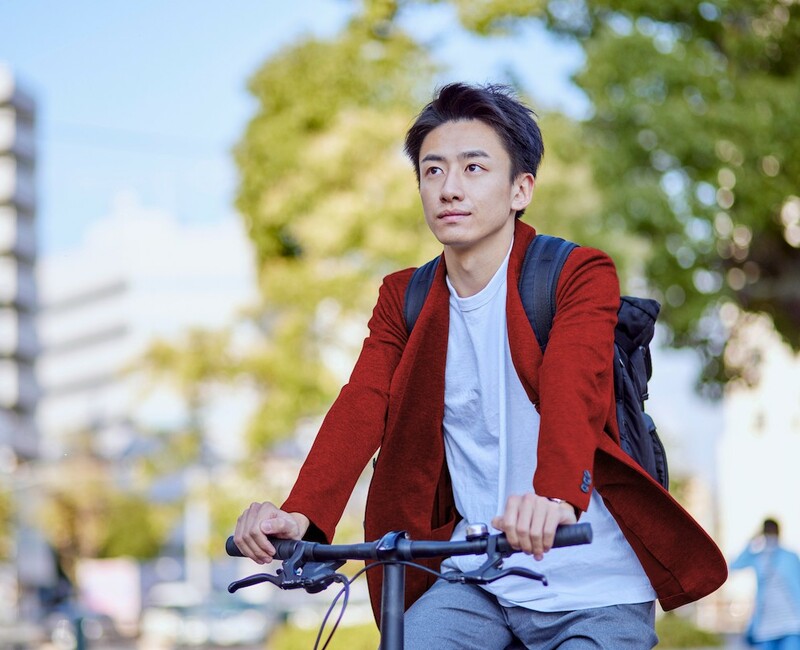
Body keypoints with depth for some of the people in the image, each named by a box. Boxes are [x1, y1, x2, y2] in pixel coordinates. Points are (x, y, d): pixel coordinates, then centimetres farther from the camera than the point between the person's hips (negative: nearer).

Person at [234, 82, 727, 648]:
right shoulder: (404, 298, 9)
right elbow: (361, 406, -8)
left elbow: (572, 388, -25)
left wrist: (557, 496, -46)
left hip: (591, 588, -3)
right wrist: (301, 513, -27)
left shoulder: (580, 275, -6)